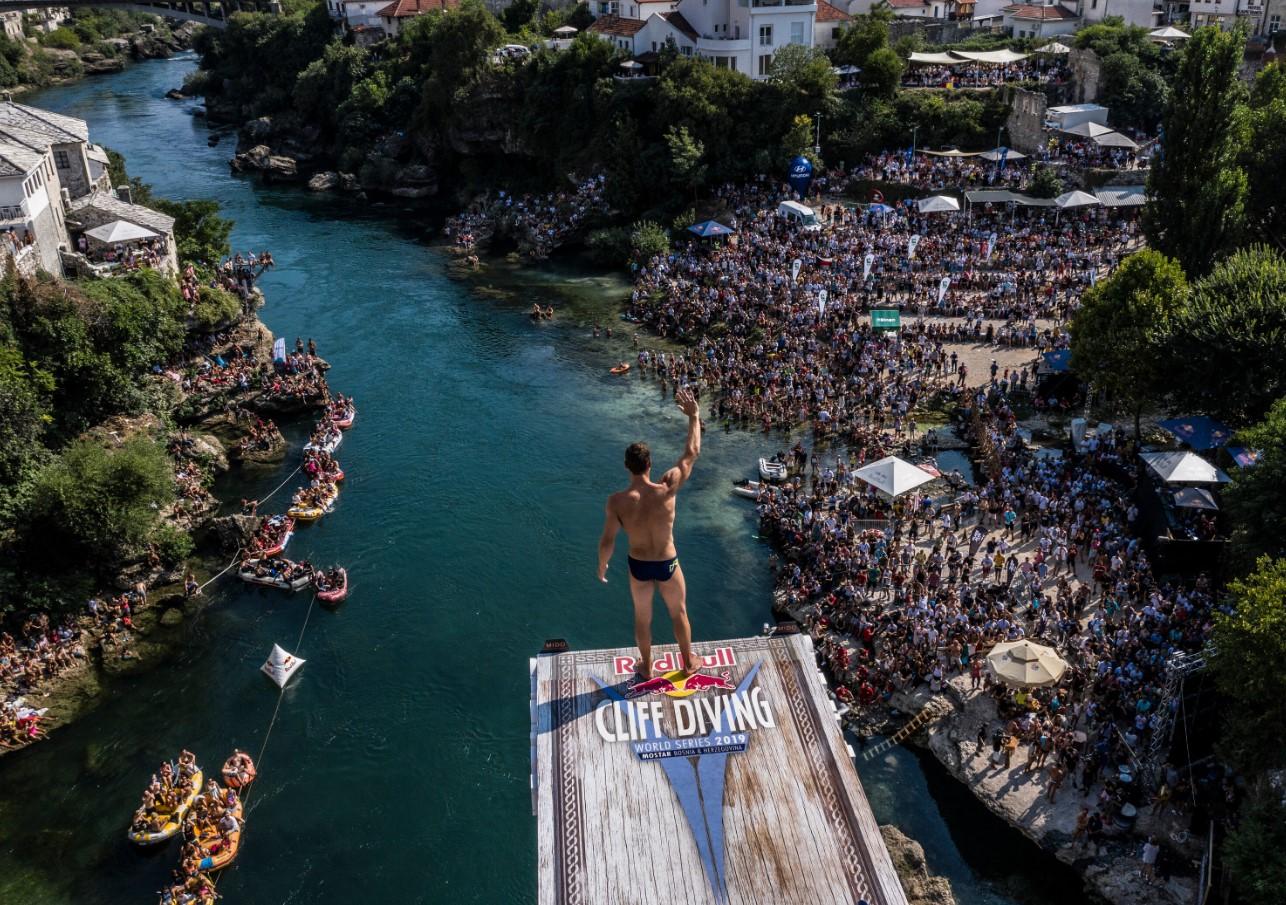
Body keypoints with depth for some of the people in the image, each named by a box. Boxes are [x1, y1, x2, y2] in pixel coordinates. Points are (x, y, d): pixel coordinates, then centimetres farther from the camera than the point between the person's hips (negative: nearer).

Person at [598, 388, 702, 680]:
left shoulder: (616, 501, -24)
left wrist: (601, 566, 5)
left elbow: (607, 542, -15)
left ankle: (646, 667, 46)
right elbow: (692, 453, -16)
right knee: (679, 613, 25)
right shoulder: (666, 489, -27)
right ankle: (688, 664, 44)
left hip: (638, 566, 1)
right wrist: (694, 416, -5)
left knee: (642, 617, 25)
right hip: (668, 565, -1)